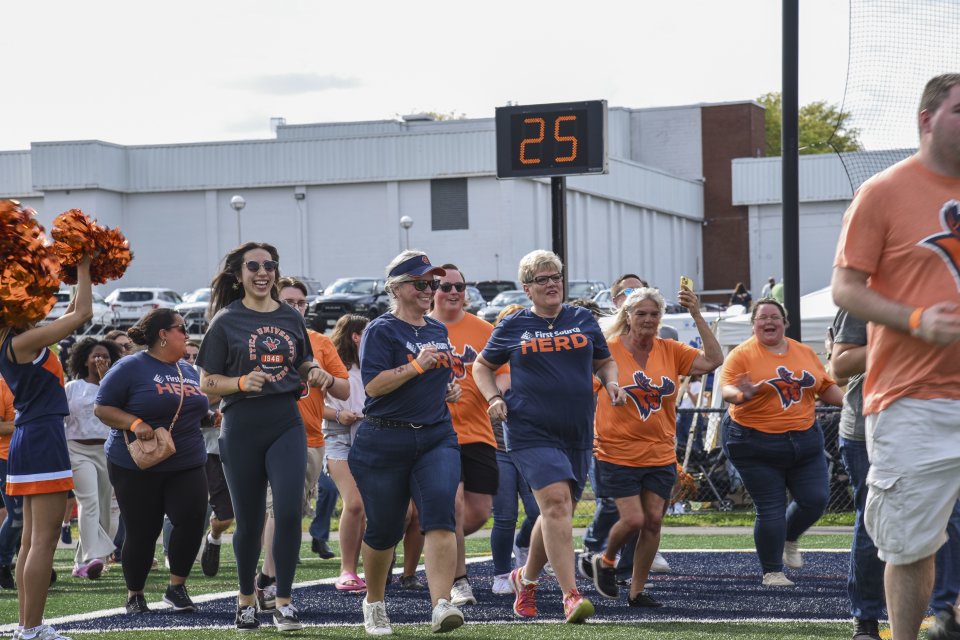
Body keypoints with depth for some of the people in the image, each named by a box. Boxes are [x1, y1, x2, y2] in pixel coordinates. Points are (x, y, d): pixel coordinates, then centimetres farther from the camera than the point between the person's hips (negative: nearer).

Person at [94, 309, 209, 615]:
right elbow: (102, 408, -9)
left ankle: (177, 587, 2)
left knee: (192, 518, -14)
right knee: (142, 532, 1)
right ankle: (135, 595, 21)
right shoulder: (131, 368, -8)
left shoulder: (189, 371, 13)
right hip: (137, 467, -5)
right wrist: (135, 424, -22)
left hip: (186, 465, 5)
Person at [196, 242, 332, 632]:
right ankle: (246, 598, 26)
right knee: (249, 520, 6)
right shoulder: (226, 321, -1)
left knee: (289, 511, -12)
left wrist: (317, 375, -1)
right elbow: (207, 382, -2)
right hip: (241, 428, -2)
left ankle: (284, 602, -2)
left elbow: (304, 365, 21)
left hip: (286, 424, 2)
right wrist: (241, 382, -20)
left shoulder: (291, 318, 8)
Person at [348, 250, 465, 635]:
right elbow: (373, 384, -16)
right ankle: (374, 604, 28)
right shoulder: (381, 331, -5)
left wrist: (449, 389, 12)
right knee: (384, 528, 5)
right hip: (385, 441, -4)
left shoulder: (438, 331, 16)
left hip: (437, 437, 4)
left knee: (440, 515, -17)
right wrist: (417, 365, -22)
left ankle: (441, 606, -26)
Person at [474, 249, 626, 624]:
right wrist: (493, 398, -1)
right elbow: (482, 366, 16)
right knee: (556, 502, -20)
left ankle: (526, 578, 37)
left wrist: (611, 382, 1)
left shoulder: (583, 321, 10)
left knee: (558, 514, 11)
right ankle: (571, 597, -24)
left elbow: (604, 361, 22)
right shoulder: (513, 327, 4)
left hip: (578, 435, 4)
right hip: (532, 432, -4)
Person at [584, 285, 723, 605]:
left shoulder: (670, 351, 3)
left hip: (661, 455, 4)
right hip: (618, 455, -4)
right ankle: (605, 561, 20)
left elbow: (713, 360, -9)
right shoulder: (608, 350, -7)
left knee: (653, 520, 2)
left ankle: (637, 591, 15)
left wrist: (697, 316, -14)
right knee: (633, 519, -11)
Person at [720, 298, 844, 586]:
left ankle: (789, 539, 32)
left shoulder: (805, 352, 10)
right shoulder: (742, 355, -5)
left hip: (805, 441, 5)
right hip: (756, 445, -4)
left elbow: (826, 387, 15)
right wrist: (743, 395, -35)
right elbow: (727, 389, -14)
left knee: (815, 498, 1)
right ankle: (772, 572, 10)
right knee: (770, 509, -3)